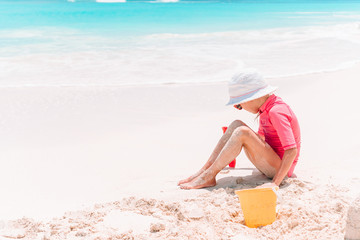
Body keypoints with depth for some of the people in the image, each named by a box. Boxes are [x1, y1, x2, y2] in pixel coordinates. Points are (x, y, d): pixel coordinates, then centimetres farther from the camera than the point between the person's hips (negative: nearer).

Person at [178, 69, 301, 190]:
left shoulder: (276, 112, -21)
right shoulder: (265, 108, 7)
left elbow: (292, 150, -28)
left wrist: (275, 183, -31)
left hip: (280, 169, -9)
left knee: (242, 132, -27)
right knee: (236, 125, -2)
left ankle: (208, 177, -19)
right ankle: (204, 170, -8)